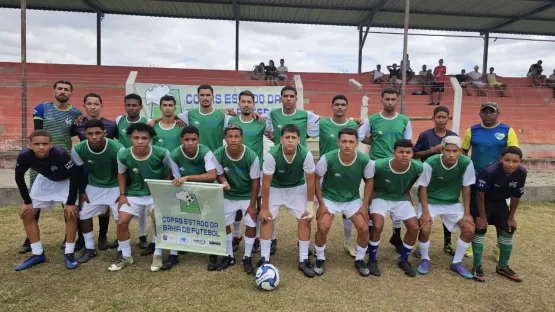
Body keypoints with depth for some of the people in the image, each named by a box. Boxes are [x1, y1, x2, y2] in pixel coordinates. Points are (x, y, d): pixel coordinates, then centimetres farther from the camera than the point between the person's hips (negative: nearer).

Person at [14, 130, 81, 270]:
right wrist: (27, 201, -7)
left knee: (71, 213, -18)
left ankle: (69, 254, -3)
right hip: (45, 179, 4)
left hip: (66, 180, -4)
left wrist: (71, 202, -26)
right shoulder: (24, 156, -28)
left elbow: (75, 176, -28)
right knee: (26, 213, 0)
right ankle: (37, 254, 12)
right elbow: (19, 177, -9)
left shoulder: (60, 154, -39)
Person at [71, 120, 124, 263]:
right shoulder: (78, 149, -21)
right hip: (93, 187, 3)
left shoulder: (117, 148, -30)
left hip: (115, 186, -3)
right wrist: (81, 192, 1)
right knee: (83, 215, 5)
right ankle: (89, 248, 25)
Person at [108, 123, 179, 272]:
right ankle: (126, 256, 18)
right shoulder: (123, 155, -16)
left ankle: (158, 255, 4)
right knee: (121, 222, -5)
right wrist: (122, 195, 0)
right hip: (134, 193, 3)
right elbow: (121, 174, 5)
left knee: (158, 221, -21)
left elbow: (174, 169, -6)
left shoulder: (162, 153, -24)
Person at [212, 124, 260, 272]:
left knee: (251, 225, -2)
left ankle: (247, 258, 18)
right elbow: (219, 174, -5)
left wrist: (252, 205, -13)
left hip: (248, 195, -2)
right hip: (229, 195, 2)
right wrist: (223, 182, -31)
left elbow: (255, 181, -17)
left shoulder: (252, 156, -28)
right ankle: (229, 256, 29)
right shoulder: (218, 155, -23)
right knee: (224, 224, 9)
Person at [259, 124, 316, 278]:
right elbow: (266, 182, -22)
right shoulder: (272, 155, -33)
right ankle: (264, 259, 4)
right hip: (275, 187, -1)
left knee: (305, 220, -6)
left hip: (297, 187, 1)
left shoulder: (306, 154, -30)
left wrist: (310, 206, -14)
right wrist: (264, 208, -16)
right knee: (266, 219, -9)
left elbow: (310, 181, -17)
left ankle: (303, 260, 7)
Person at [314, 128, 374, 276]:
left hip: (353, 199, 2)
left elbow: (369, 181, -2)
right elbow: (316, 179, -10)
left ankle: (359, 260, 20)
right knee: (323, 228, -18)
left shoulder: (365, 160, -21)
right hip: (329, 198, -2)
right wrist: (321, 204, -11)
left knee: (364, 229, -8)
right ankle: (320, 259, 9)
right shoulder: (327, 159, -26)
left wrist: (364, 205, -4)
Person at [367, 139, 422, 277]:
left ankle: (403, 260, 17)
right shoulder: (379, 166, -31)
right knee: (378, 226, -22)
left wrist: (406, 191, 3)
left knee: (414, 228, -7)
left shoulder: (418, 167, -22)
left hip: (401, 199, 4)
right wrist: (373, 192, -8)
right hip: (381, 197, -3)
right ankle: (372, 260, 2)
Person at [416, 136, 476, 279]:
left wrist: (467, 213, -6)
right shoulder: (430, 163, -25)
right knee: (425, 229, -22)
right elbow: (423, 188, -15)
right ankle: (425, 260, 7)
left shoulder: (466, 163, -18)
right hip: (430, 201, -3)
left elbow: (466, 187, -7)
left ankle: (457, 263, 14)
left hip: (452, 203, 3)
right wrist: (425, 212, -20)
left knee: (469, 229, -8)